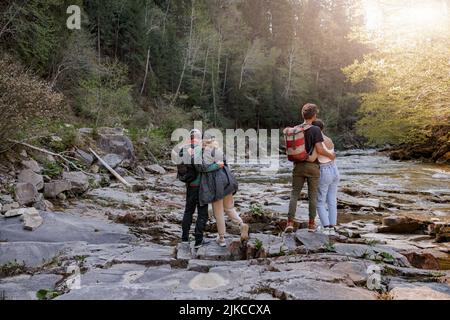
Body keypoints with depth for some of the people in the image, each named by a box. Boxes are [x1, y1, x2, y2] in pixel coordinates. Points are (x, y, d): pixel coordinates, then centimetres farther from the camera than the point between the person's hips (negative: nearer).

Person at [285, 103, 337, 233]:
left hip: (298, 166, 3)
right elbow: (320, 149, -17)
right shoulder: (315, 130, -11)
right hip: (312, 166, -3)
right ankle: (311, 223, 19)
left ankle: (290, 223, -3)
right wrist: (330, 155, -1)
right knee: (312, 195, 9)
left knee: (294, 194, 6)